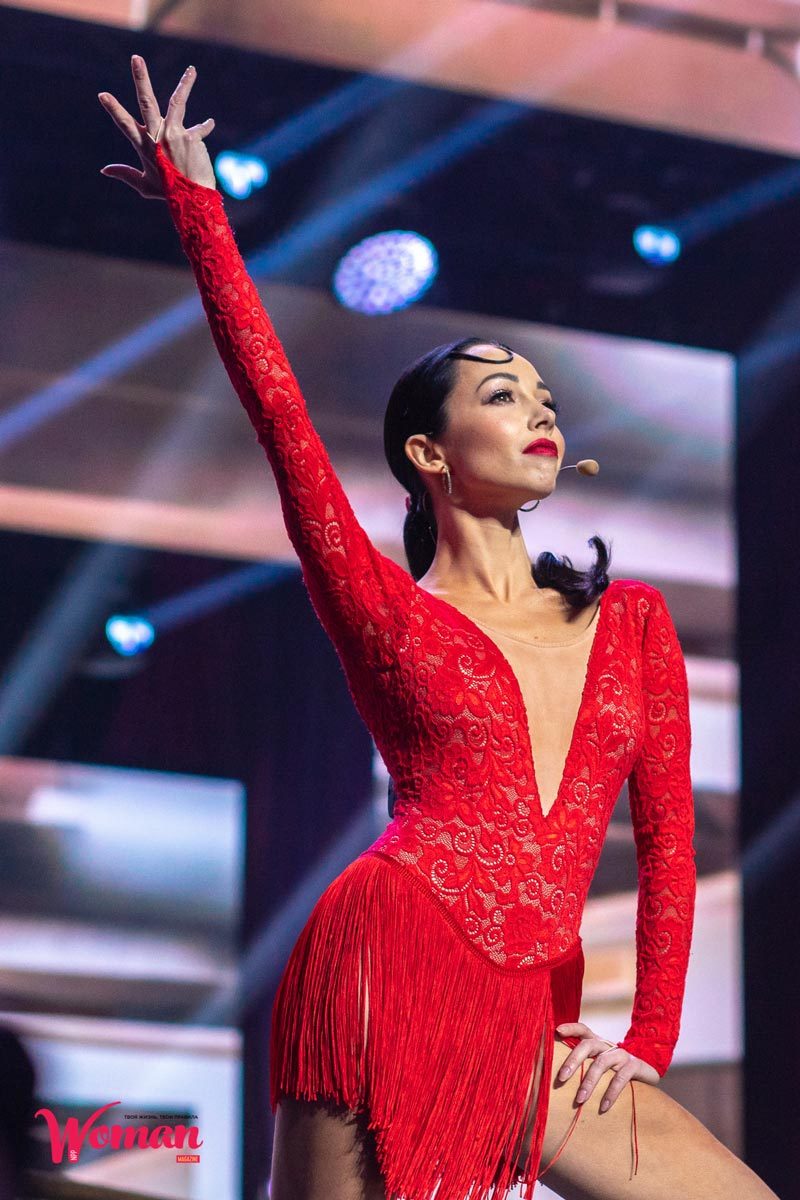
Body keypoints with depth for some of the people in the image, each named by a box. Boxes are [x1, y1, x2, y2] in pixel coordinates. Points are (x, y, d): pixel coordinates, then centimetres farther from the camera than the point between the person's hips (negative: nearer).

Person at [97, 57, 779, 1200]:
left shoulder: (632, 621, 16)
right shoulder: (386, 614, 6)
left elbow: (667, 839, 15)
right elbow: (276, 403, -1)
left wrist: (648, 1042, 8)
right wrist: (197, 207, -1)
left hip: (526, 1022, 4)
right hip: (389, 965, -4)